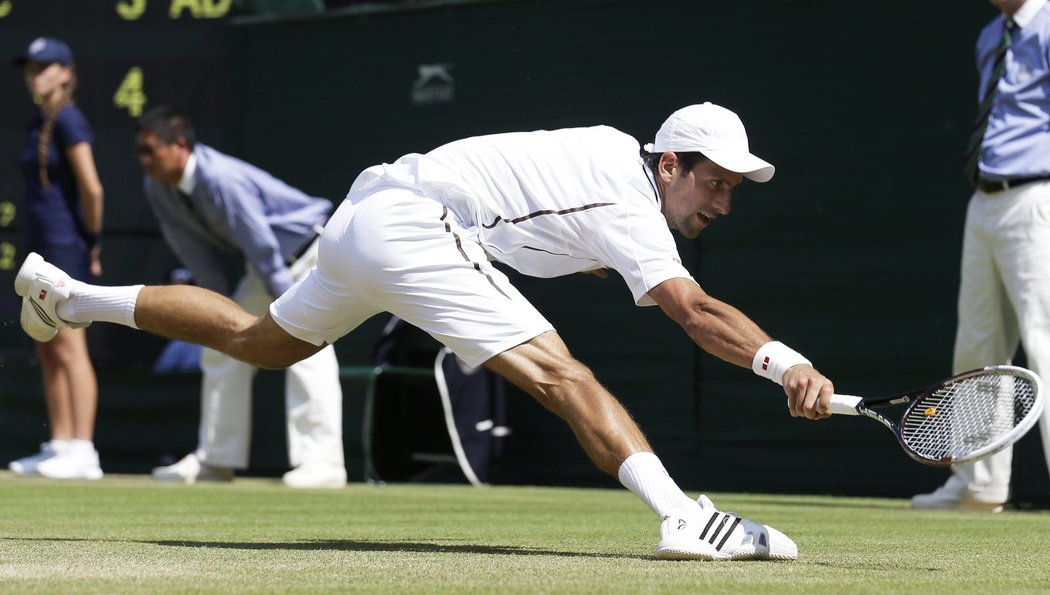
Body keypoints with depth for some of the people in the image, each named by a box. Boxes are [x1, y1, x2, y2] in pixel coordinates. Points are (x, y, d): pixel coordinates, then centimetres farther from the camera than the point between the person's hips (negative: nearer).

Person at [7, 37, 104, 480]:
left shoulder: (68, 121, -12)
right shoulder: (39, 123, 16)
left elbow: (91, 189, -17)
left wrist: (92, 241, -7)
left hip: (66, 248, -10)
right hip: (40, 247, 10)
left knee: (69, 348, -12)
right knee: (47, 352, 9)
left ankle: (83, 452, -15)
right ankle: (59, 447, 13)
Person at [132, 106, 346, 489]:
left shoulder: (220, 180, -33)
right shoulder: (159, 189, -6)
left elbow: (262, 243, -31)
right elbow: (197, 252, 2)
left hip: (310, 248, -9)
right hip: (266, 263, 9)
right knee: (222, 348, 8)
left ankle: (322, 462, -26)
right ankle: (216, 460, 14)